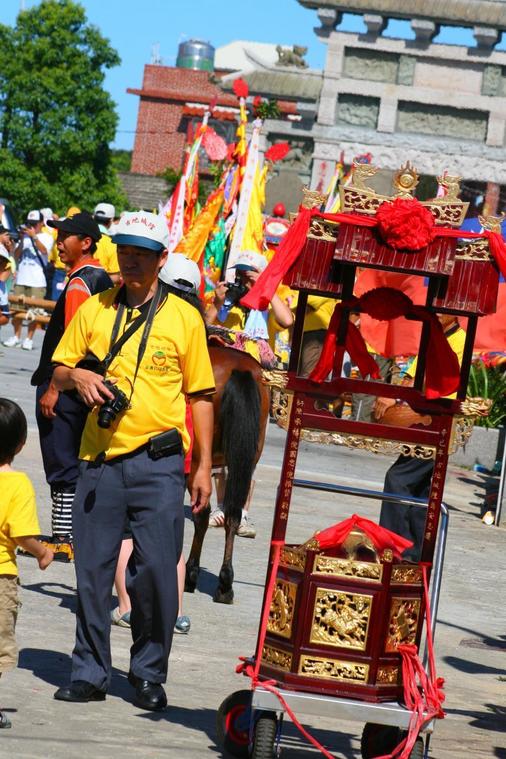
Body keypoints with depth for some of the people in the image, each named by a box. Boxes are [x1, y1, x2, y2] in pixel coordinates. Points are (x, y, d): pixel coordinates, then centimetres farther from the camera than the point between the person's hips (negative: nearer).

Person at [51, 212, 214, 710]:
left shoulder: (183, 317, 4)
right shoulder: (93, 310, 9)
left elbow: (200, 396, 7)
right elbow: (58, 372, 15)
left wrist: (203, 466, 2)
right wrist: (77, 376, -9)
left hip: (157, 462, -2)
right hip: (99, 459, 2)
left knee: (156, 570, -3)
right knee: (92, 569, 4)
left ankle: (149, 674, 10)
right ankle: (89, 673, 14)